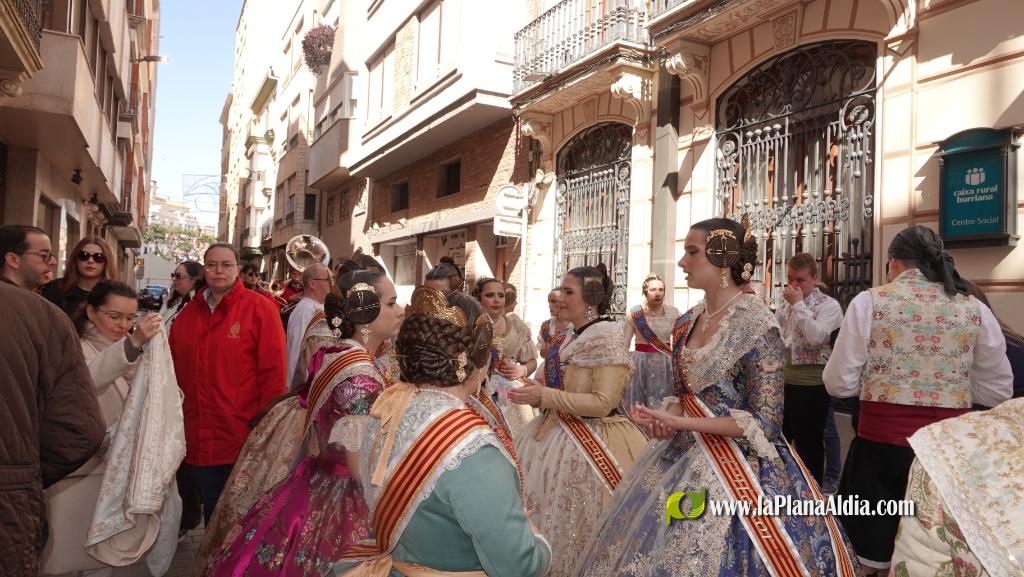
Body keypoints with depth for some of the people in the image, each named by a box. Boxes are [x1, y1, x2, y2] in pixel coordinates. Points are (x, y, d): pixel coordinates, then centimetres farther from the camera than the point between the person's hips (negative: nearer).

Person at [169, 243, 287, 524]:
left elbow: (274, 372, -11)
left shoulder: (259, 308, -9)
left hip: (243, 440, -5)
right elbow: (175, 370, 13)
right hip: (199, 440, 5)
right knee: (211, 510, 21)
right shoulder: (189, 312, 7)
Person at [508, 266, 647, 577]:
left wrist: (544, 396, -23)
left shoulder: (608, 340, -16)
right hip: (559, 435, 9)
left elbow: (602, 403, -23)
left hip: (590, 446, -9)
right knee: (550, 514, 13)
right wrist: (537, 394, 8)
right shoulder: (576, 339, 11)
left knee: (574, 523, 0)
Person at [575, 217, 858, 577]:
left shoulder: (757, 325, -17)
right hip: (684, 455, 7)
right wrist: (667, 417, -8)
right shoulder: (687, 323, 5)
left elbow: (765, 420, -18)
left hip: (738, 467, -7)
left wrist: (682, 423, -21)